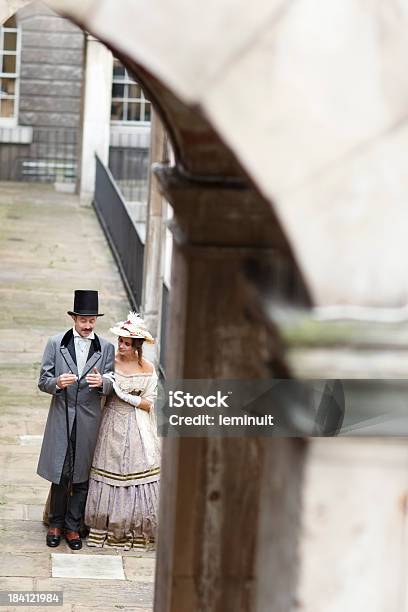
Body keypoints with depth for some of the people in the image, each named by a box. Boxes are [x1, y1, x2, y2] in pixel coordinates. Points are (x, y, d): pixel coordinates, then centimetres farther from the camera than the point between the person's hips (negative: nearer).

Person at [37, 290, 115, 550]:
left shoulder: (106, 348, 3)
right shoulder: (56, 344, 0)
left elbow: (111, 386, 4)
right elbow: (43, 381, 1)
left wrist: (102, 382, -20)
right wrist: (57, 383, -21)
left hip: (89, 420, 1)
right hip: (61, 418, -1)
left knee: (81, 476, 7)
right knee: (60, 475, 3)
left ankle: (73, 526, 18)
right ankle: (56, 524, 19)